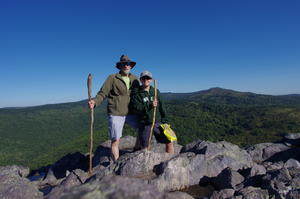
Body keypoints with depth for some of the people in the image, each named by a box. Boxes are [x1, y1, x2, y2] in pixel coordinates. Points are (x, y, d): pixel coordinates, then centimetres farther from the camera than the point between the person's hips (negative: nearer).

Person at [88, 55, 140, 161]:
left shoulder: (134, 79, 9)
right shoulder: (112, 78, -4)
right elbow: (102, 93, -9)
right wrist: (95, 101, -27)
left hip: (130, 112, 5)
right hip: (116, 113, -5)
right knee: (115, 140, 0)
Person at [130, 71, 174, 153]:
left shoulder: (156, 91, 10)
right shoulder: (136, 94, -1)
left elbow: (161, 107, 9)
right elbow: (136, 108, -14)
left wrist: (164, 121, 4)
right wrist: (150, 105, -24)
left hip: (158, 123, 3)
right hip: (145, 125, -3)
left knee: (169, 142, -1)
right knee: (145, 148, 6)